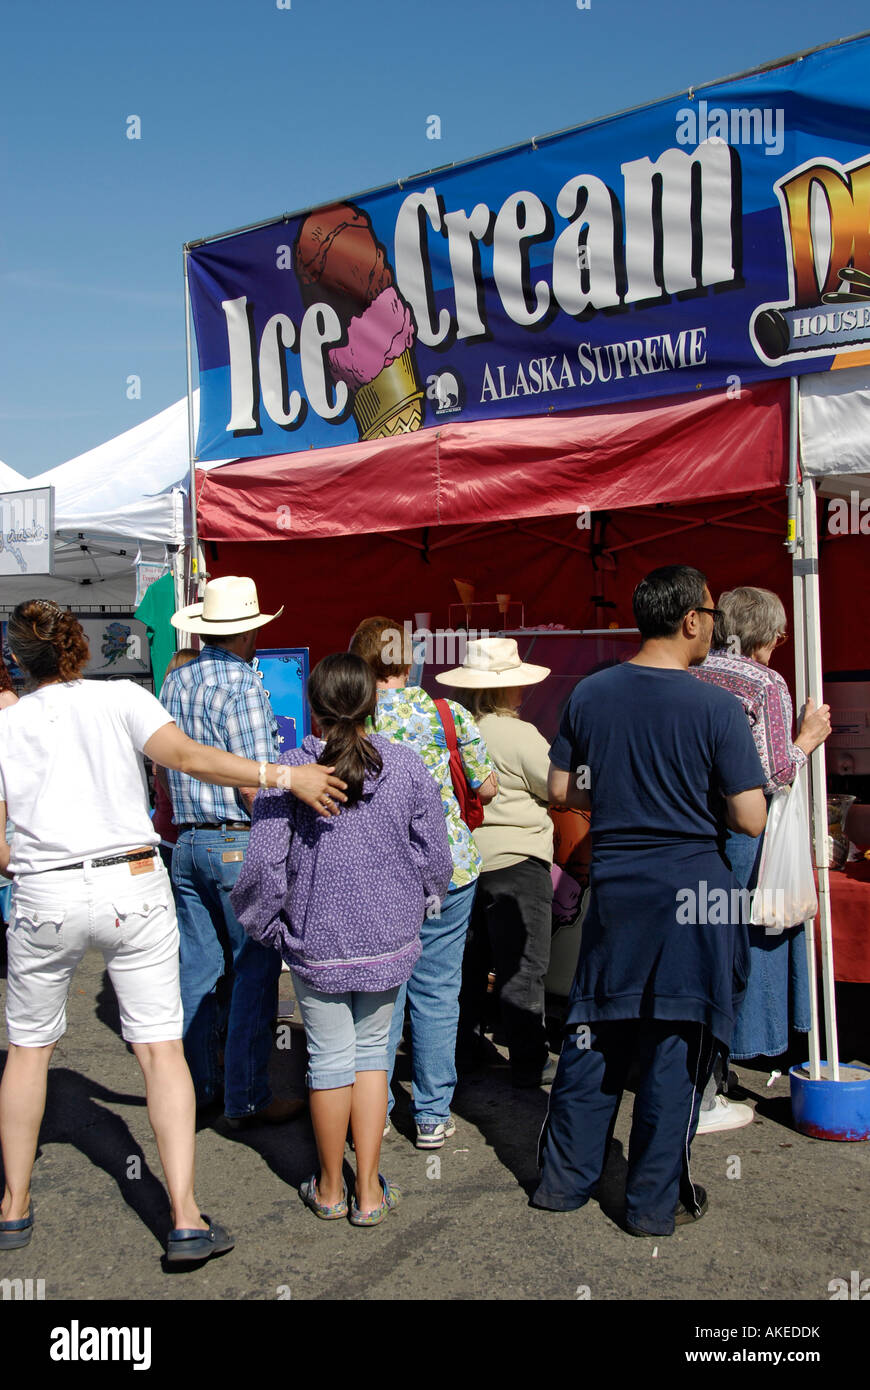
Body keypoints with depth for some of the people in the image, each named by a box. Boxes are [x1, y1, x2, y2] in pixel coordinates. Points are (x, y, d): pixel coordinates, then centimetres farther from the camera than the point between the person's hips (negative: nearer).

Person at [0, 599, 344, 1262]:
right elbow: (186, 756, -17)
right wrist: (283, 776, -19)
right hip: (133, 888, -1)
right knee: (161, 1047, 2)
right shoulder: (121, 698, 1)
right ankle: (186, 1219, -1)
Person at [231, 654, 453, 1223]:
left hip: (317, 941, -1)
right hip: (389, 939, 2)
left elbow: (264, 864, -13)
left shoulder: (287, 771, -13)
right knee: (373, 1050, 15)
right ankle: (369, 1190, 21)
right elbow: (436, 857, -2)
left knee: (331, 1058, 11)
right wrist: (419, 905, 16)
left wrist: (266, 923, 5)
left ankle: (330, 1188, 28)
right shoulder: (407, 765, -7)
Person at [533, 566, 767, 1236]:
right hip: (694, 892, -4)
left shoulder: (590, 694, 0)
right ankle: (656, 1200, 20)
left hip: (615, 890, 4)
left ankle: (565, 1178, 27)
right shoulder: (717, 708, -13)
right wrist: (696, 796, 6)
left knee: (594, 1036, 15)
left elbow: (562, 789, 7)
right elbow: (751, 820, -13)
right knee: (676, 1047, 8)